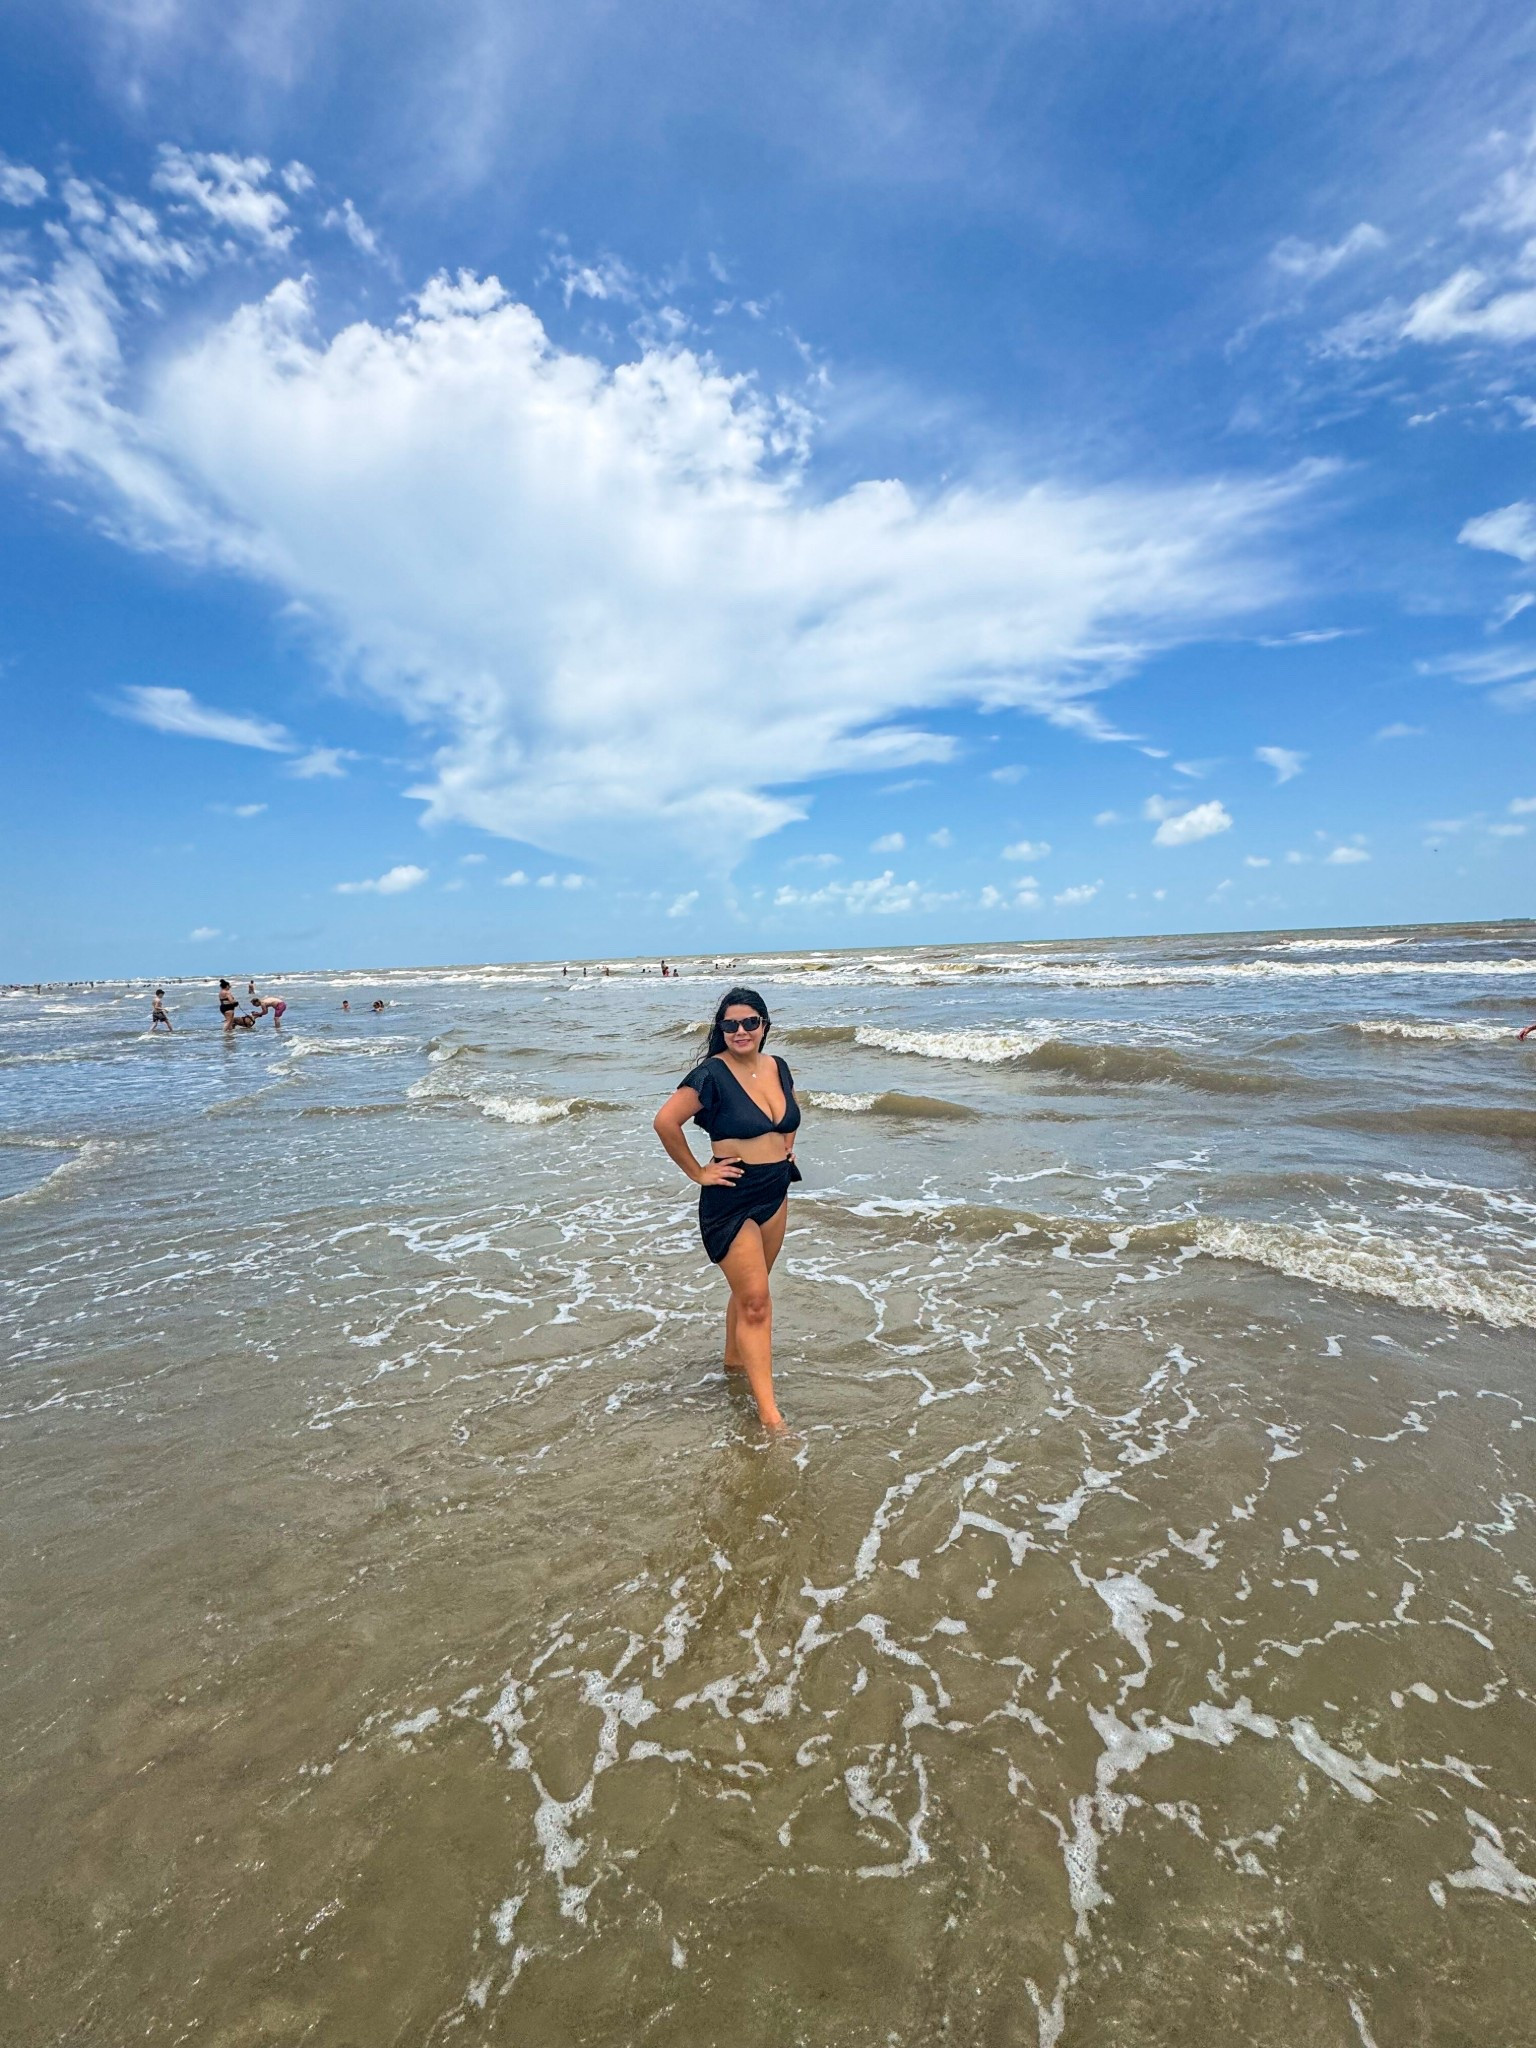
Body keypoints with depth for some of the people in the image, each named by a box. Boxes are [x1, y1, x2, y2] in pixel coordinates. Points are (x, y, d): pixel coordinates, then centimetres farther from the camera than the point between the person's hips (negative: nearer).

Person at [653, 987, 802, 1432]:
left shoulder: (779, 1068, 4)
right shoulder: (712, 1074, -17)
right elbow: (665, 1121, -21)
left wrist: (788, 1145, 11)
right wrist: (697, 1172, -14)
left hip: (776, 1192, 7)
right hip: (730, 1199, -6)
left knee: (749, 1289, 20)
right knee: (755, 1300, -6)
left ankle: (735, 1359, 43)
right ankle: (768, 1410, 1)